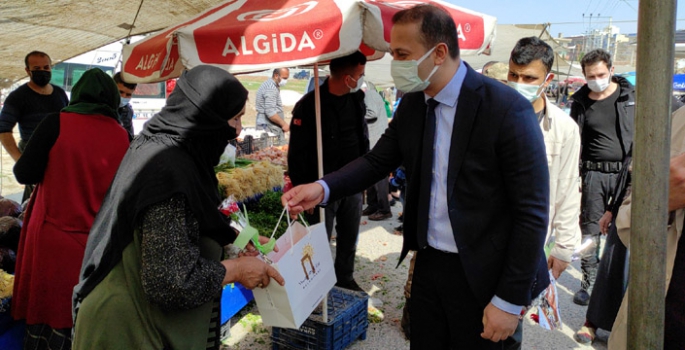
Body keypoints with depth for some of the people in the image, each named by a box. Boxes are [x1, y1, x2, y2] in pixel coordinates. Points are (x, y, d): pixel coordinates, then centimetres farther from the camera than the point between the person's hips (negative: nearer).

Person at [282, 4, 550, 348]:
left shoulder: (506, 109, -19)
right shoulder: (411, 104, 0)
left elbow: (532, 213, -17)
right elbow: (377, 161, 5)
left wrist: (510, 300, -15)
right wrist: (323, 187, -14)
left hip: (482, 275, -5)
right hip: (428, 263, 6)